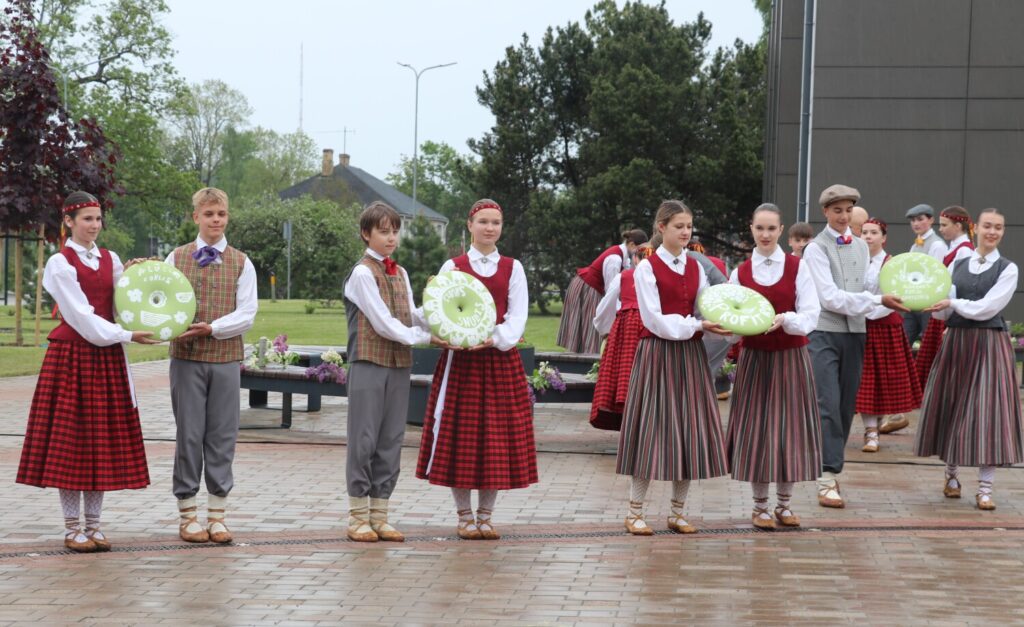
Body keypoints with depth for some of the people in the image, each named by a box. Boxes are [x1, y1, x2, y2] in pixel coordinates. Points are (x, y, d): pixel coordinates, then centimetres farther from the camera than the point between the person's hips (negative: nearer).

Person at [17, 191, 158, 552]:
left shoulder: (110, 260, 12)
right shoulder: (60, 263, -6)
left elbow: (121, 306, 8)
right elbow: (81, 316, -13)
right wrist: (127, 335, -15)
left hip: (107, 358, 5)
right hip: (71, 356, -5)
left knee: (103, 441, 5)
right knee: (69, 440, -2)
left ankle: (94, 525, 11)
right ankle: (72, 528, 5)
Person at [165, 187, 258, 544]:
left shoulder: (241, 263, 6)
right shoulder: (177, 258, 8)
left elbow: (247, 314, -1)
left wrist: (212, 328, -15)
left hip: (226, 357, 1)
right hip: (186, 357, 0)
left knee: (222, 435, 3)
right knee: (189, 434, 1)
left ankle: (217, 515, 11)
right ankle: (187, 515, 9)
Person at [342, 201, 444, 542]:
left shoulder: (400, 273, 16)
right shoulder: (362, 273, -7)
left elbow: (411, 319, 13)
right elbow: (383, 323, -12)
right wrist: (426, 338, -9)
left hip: (400, 364, 7)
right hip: (369, 363, -7)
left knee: (391, 441, 7)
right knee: (364, 439, -3)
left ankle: (379, 516, 12)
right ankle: (359, 517, 4)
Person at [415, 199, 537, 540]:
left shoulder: (513, 268, 8)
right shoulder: (452, 267, 5)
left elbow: (518, 315, 1)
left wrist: (494, 338, -16)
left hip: (500, 358, 1)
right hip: (460, 359, -1)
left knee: (498, 437, 1)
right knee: (460, 435, -1)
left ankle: (485, 515, 12)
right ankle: (464, 515, 10)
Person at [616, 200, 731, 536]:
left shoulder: (696, 267, 11)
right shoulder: (647, 267, -5)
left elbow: (704, 310, 7)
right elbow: (654, 319, -11)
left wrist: (718, 324, -15)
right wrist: (697, 325, -17)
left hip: (690, 355, 5)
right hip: (657, 353, -5)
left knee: (689, 429, 4)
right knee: (652, 428, -4)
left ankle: (678, 512, 13)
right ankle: (635, 512, 4)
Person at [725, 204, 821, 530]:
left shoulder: (798, 267, -1)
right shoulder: (741, 272, 3)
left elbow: (811, 315, -7)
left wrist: (784, 319, -24)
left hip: (791, 358, 0)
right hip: (754, 358, 1)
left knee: (789, 427, 4)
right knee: (756, 428, 1)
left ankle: (784, 503, 18)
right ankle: (760, 506, 13)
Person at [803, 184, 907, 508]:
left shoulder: (861, 247, 13)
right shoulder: (816, 249, -6)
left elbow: (866, 288, 16)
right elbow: (831, 297, -15)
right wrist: (878, 300, -17)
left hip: (854, 332, 6)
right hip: (824, 333, -6)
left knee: (846, 406, 9)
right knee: (828, 405, -10)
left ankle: (831, 468, 20)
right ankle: (827, 480, -10)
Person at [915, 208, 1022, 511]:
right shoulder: (958, 264, 9)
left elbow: (988, 307, -11)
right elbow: (944, 311, 3)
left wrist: (954, 303, -16)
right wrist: (935, 304, -17)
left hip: (989, 344, -3)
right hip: (956, 341, 3)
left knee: (988, 411, -5)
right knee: (951, 408, 7)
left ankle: (985, 488, 0)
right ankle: (951, 473, 25)